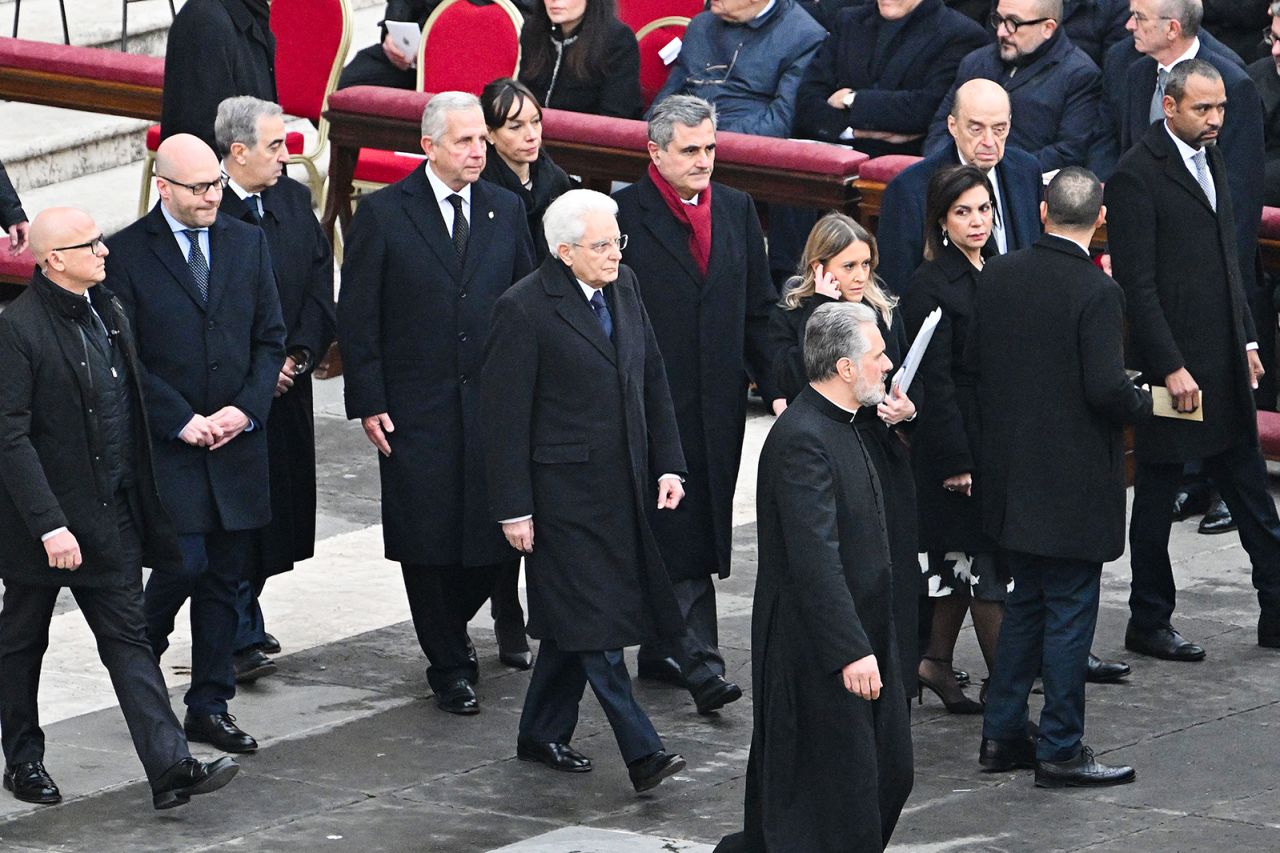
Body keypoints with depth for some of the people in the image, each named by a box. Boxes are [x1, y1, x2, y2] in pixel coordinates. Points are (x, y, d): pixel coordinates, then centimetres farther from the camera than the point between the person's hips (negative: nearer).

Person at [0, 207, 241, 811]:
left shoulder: (107, 313, 6)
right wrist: (49, 524, -24)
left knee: (128, 639, 3)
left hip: (111, 513, 6)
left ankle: (169, 768, -3)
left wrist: (142, 504, 14)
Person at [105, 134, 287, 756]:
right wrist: (182, 421, -13)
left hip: (238, 441, 4)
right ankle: (140, 654, 15)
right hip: (167, 447, -4)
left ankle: (210, 705, 14)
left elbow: (270, 338, 10)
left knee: (225, 578, 6)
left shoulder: (247, 243, 9)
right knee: (186, 562, -13)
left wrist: (246, 409, -5)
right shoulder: (127, 254, -5)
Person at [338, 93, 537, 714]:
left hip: (492, 403, 3)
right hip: (416, 411, -3)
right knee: (428, 544, 2)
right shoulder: (383, 214, -3)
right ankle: (448, 667, 16)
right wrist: (368, 404, -7)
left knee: (495, 539, 1)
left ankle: (451, 625, 30)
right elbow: (356, 318, -2)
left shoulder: (506, 210, 7)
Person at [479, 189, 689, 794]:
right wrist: (514, 509, -13)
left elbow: (651, 377, 16)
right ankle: (641, 754, -8)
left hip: (622, 488, 7)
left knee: (576, 622, 13)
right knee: (595, 622, -7)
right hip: (565, 489, -7)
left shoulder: (622, 288, 8)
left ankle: (543, 735, 25)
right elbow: (504, 416, -12)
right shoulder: (524, 309, -14)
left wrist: (667, 465, 9)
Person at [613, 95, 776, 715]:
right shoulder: (624, 215, -7)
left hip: (718, 403, 6)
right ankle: (698, 661, -10)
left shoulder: (737, 211, 11)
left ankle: (660, 651, 21)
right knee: (679, 532, -9)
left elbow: (759, 310, 15)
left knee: (703, 530, 10)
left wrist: (774, 385, 9)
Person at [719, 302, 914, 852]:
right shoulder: (801, 440, -22)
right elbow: (814, 558, -27)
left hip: (859, 635, 10)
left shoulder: (839, 428, 12)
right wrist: (851, 652, -29)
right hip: (816, 650, -10)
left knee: (888, 773, 13)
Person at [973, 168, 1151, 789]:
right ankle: (1060, 750, 6)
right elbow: (1106, 389, -23)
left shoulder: (998, 275, 0)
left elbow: (974, 362, 7)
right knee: (1070, 613, 2)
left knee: (1026, 603, 19)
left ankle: (1001, 735, 22)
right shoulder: (1095, 292, -19)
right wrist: (1146, 402, -3)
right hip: (1073, 480, -6)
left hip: (1011, 474, 7)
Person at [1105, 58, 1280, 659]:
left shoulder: (1211, 159, 12)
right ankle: (1149, 624, 15)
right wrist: (1171, 368, -18)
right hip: (1172, 366, -8)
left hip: (1225, 364, 8)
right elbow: (1137, 285, -16)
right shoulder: (1136, 176, -14)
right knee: (1156, 498, 5)